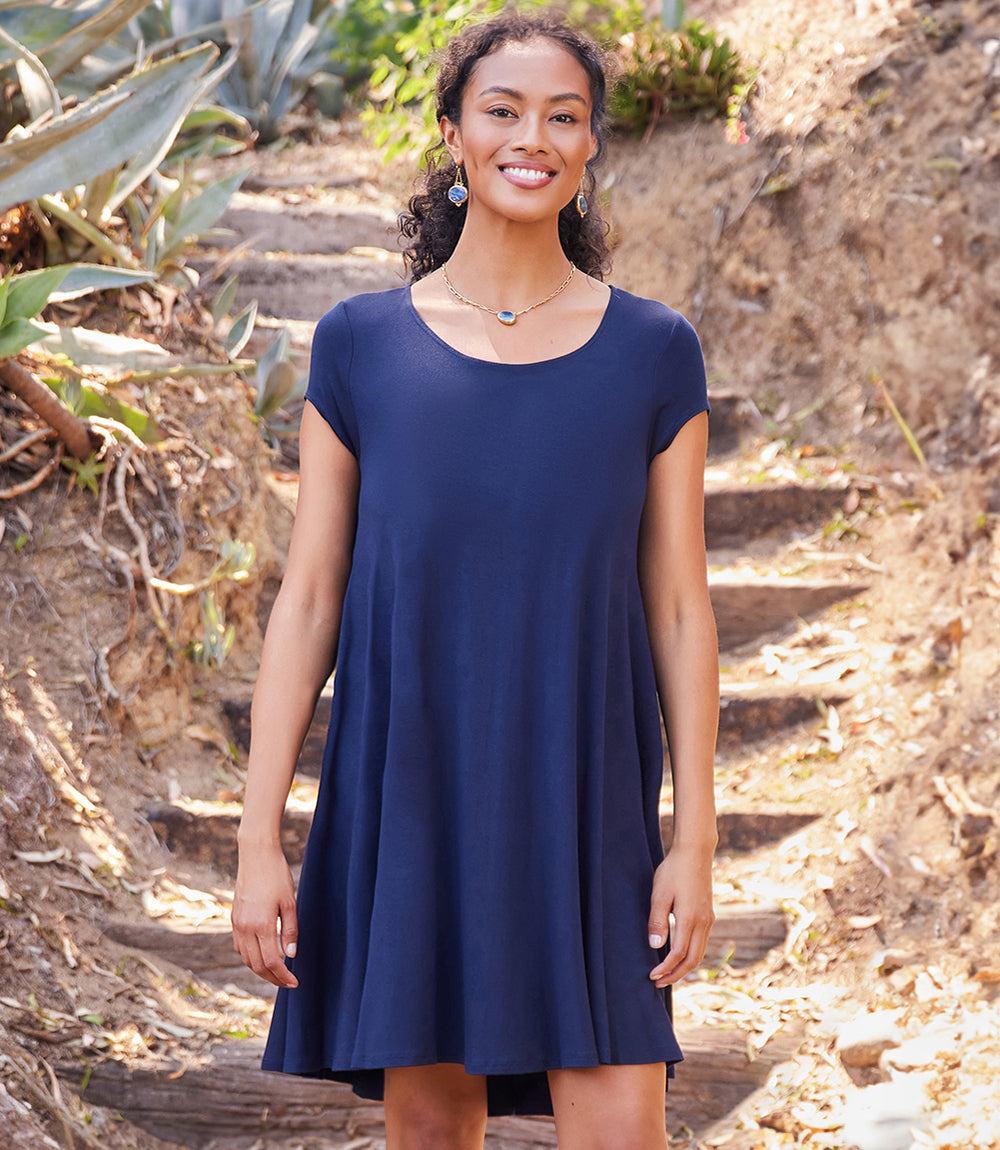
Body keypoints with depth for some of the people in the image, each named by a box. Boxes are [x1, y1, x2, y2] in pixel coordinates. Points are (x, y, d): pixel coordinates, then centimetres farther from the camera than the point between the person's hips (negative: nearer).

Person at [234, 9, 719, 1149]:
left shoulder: (653, 352, 3)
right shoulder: (362, 343, 2)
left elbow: (679, 606, 3)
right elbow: (308, 596, 2)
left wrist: (695, 839, -2)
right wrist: (259, 840, -3)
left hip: (585, 810, 0)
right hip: (408, 800, 1)